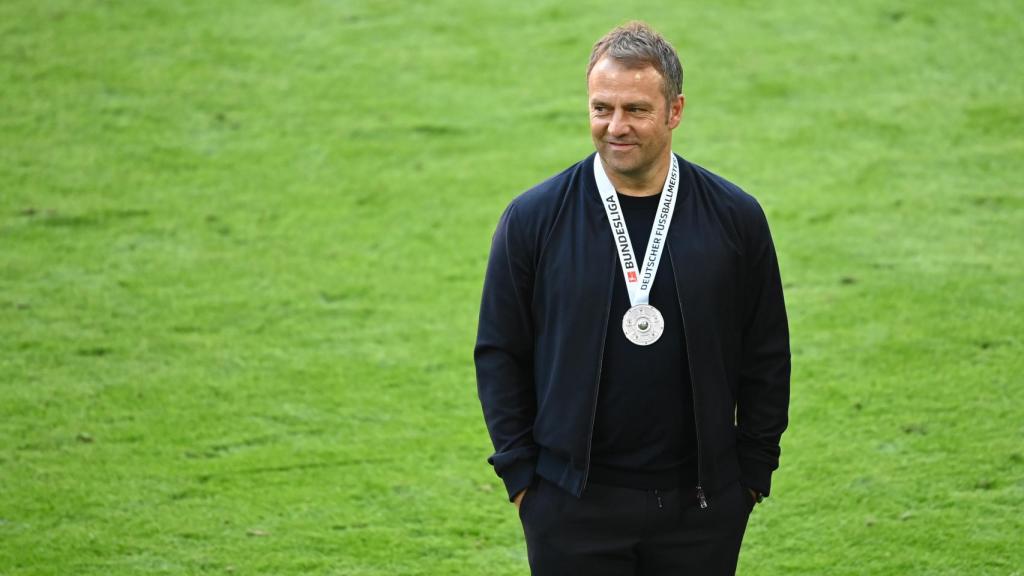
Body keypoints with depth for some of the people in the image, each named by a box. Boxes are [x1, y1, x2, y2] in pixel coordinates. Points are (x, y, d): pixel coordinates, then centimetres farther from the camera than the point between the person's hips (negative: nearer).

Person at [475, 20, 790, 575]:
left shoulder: (734, 217, 0)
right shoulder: (534, 218, -3)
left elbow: (766, 357, 6)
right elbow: (498, 355, 2)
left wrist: (753, 473, 4)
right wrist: (519, 475, -2)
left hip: (700, 503, 1)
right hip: (573, 504, -1)